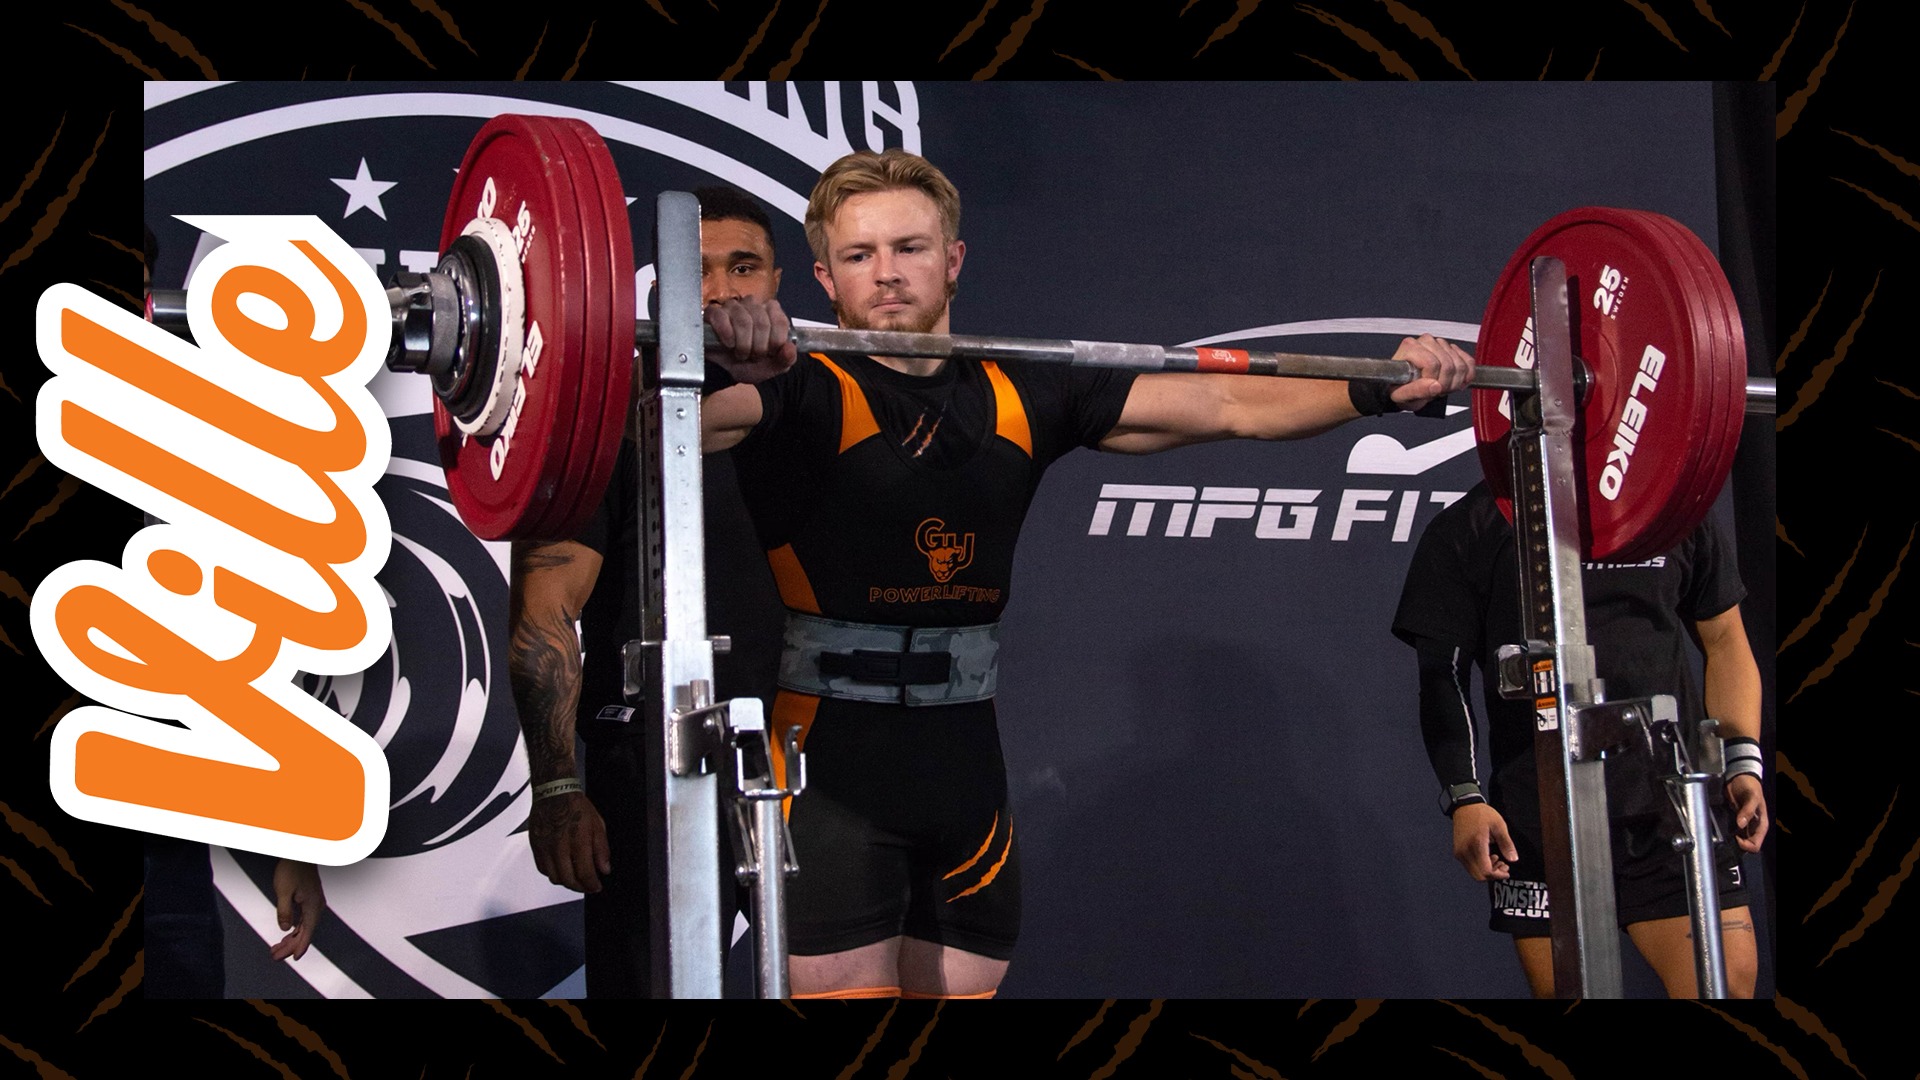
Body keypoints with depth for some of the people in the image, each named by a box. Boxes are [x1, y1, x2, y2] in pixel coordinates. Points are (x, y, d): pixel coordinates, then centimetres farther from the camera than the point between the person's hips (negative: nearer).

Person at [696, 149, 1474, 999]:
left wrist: (1381, 390, -6)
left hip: (963, 771, 5)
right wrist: (731, 364, -53)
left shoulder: (1020, 399, 7)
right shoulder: (809, 394, -8)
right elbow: (698, 417, -31)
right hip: (834, 771, -5)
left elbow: (1226, 404, 6)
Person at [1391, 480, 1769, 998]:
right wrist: (1465, 797, -7)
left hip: (1673, 802, 2)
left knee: (1730, 980, -9)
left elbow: (1724, 639, 17)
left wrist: (1743, 763, 5)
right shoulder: (1469, 527, 5)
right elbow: (1443, 676, 3)